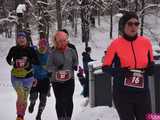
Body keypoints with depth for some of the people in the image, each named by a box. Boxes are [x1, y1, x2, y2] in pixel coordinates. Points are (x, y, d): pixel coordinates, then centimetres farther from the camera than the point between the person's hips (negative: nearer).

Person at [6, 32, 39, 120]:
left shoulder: (30, 50, -6)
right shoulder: (14, 49, -4)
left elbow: (37, 62, -7)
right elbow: (8, 58, 15)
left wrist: (28, 60, -23)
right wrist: (11, 62, -4)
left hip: (28, 77, 1)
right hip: (16, 77, -1)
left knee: (24, 99, 10)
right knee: (20, 95, -18)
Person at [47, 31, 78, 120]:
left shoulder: (71, 51, 3)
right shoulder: (52, 53, -4)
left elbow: (75, 60, 18)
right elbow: (49, 67, -5)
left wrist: (75, 66, -3)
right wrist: (56, 68, -22)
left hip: (69, 80, 1)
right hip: (56, 81, -1)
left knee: (69, 100, -3)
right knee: (59, 101, 7)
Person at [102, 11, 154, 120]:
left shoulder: (146, 42, 2)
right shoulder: (116, 44, -7)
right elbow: (105, 67, -1)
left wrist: (151, 68, -6)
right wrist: (119, 72, -20)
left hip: (142, 93, 3)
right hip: (122, 94, -3)